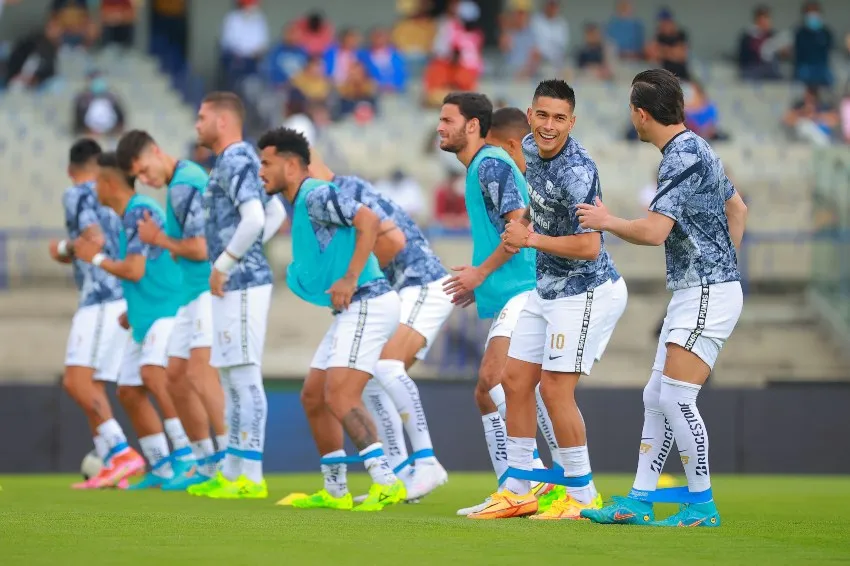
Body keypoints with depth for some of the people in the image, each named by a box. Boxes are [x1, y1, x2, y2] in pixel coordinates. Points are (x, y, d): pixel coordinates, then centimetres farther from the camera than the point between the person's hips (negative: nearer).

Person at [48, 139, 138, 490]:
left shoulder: (76, 195, -4)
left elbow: (95, 238, -17)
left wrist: (64, 249, 1)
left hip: (101, 299, -9)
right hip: (125, 298, 9)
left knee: (76, 380, -16)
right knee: (92, 387, 11)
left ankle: (121, 451, -26)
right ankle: (110, 467, 6)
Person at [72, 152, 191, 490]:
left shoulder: (140, 212, -13)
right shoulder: (130, 214, 17)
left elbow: (134, 270, -19)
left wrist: (97, 258, -3)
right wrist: (133, 310, 20)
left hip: (166, 311, -11)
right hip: (146, 316, 11)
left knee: (153, 373, -30)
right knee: (129, 392, 9)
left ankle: (187, 457, -32)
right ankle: (161, 469, 15)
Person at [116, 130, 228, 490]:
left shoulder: (183, 187, -15)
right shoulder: (188, 176, 16)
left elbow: (200, 248, -20)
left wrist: (159, 239, -6)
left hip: (210, 290, -11)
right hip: (193, 294, 11)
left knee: (200, 373, -23)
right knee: (176, 377, 13)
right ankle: (205, 463, 20)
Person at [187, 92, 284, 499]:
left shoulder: (235, 162, -14)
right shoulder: (239, 160, 16)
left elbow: (254, 219, -27)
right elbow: (274, 214, 25)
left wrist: (224, 264, -18)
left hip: (241, 286, -11)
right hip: (236, 286, 11)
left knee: (244, 377, -9)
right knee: (231, 378, 15)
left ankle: (251, 477, -8)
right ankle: (231, 472, 21)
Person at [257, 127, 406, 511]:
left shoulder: (316, 196, -13)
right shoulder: (298, 205, 19)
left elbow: (369, 220, -25)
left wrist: (350, 279, -26)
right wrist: (299, 276, 10)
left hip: (368, 304, -11)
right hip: (351, 310, 11)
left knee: (340, 397, -19)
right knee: (313, 396, 13)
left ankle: (387, 482, -21)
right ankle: (335, 492, 20)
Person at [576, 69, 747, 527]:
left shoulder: (683, 157, -18)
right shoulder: (694, 149, 14)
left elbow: (653, 232, -23)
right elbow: (737, 208, 26)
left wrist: (607, 221, -7)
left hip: (708, 294, -10)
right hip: (692, 293, 10)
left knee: (676, 395, -12)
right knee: (656, 397, 10)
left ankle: (702, 506, -6)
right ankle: (639, 502, 13)